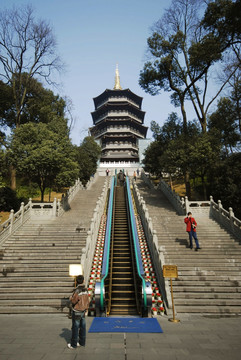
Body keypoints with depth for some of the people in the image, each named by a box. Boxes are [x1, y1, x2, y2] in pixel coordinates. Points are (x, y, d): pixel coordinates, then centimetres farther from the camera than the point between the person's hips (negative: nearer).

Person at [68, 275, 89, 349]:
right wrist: (86, 310, 15)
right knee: (82, 327, 14)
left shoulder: (77, 291, -24)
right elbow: (87, 301, 5)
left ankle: (73, 344, 17)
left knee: (75, 328, 5)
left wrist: (70, 297, 1)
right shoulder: (85, 290, -3)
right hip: (83, 311, 7)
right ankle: (82, 342, 25)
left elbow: (73, 301, -20)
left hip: (76, 312, -7)